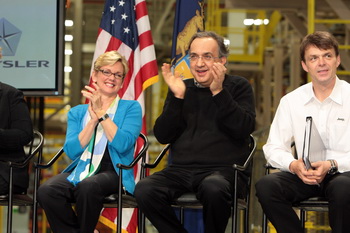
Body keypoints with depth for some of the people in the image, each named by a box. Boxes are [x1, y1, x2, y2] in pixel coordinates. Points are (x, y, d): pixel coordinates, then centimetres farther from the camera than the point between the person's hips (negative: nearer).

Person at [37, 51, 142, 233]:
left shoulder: (131, 108, 8)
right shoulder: (77, 113, 17)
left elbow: (122, 144, -10)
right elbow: (72, 151, 0)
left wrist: (101, 113, -9)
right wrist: (93, 120, -9)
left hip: (113, 173, -3)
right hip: (80, 171, 3)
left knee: (87, 186, -37)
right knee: (46, 190, -29)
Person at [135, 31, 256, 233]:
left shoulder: (239, 87, 9)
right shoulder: (181, 88, 17)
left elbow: (244, 129, -9)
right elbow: (163, 136, 8)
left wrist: (218, 92, -14)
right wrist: (177, 97, -3)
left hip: (223, 169, -3)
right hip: (180, 169, 3)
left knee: (213, 188, -39)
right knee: (144, 190, -27)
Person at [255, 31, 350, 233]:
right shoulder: (291, 101, 8)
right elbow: (273, 148, 8)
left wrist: (332, 165, -21)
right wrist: (294, 165, -13)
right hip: (304, 174, 3)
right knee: (266, 186, -26)